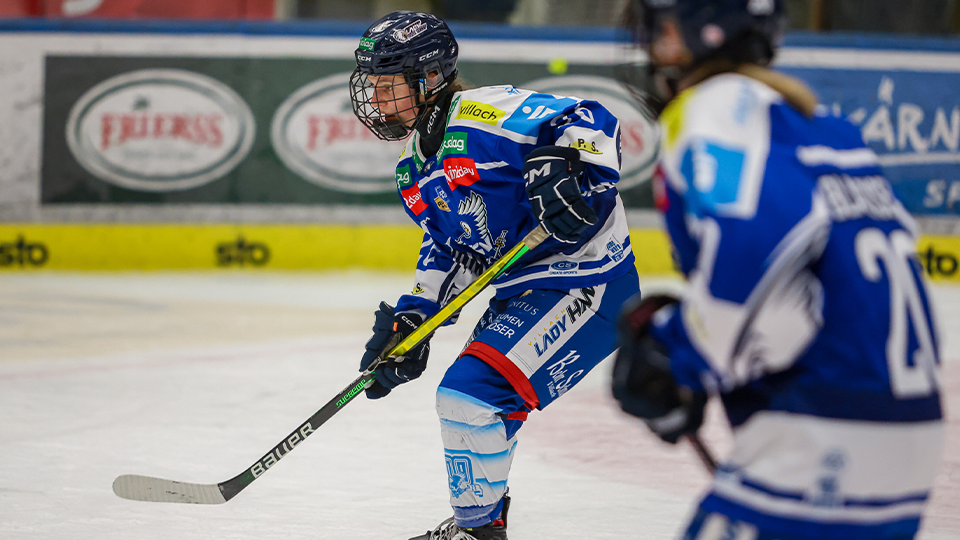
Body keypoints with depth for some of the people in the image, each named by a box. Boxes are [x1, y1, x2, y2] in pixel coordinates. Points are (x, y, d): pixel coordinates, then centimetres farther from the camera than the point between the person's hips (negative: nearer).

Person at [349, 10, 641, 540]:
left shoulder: (483, 114, -19)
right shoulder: (416, 165, 12)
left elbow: (588, 120, -26)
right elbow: (447, 249, 17)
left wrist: (569, 173, -43)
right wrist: (411, 317, 6)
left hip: (587, 286, -11)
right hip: (522, 292, 11)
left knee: (471, 394, -18)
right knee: (467, 400, 22)